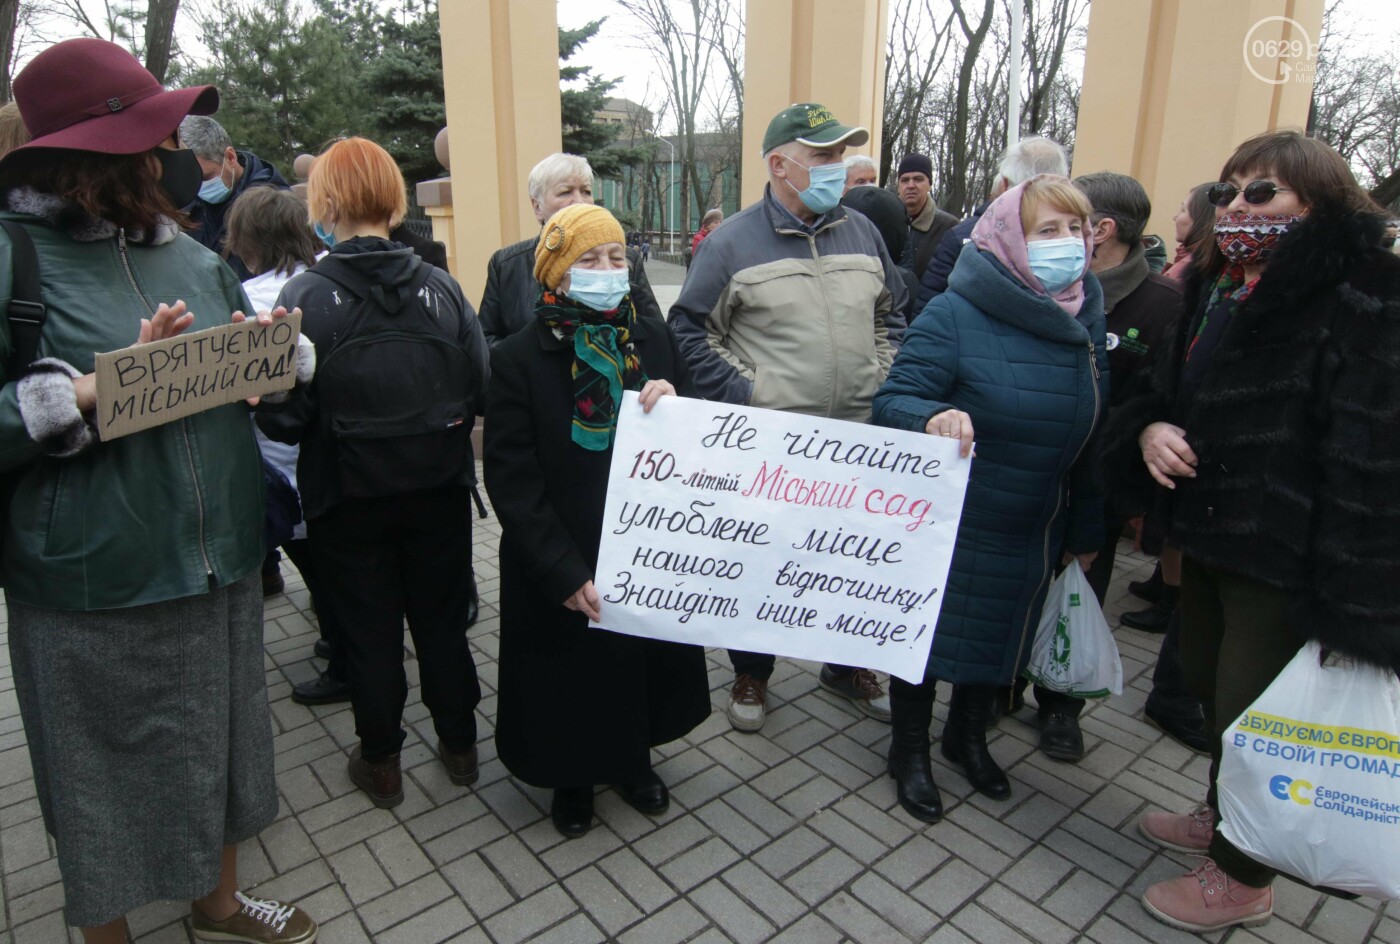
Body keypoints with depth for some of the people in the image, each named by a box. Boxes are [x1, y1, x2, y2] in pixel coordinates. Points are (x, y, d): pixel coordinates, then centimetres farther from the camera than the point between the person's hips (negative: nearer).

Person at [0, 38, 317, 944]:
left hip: (220, 563, 5)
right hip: (93, 588, -5)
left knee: (220, 746, 21)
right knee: (107, 776, 14)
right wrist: (100, 385, -24)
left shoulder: (188, 254, 6)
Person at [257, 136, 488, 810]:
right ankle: (458, 744, 34)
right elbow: (482, 388, -6)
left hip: (349, 498, -2)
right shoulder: (440, 287, -7)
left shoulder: (306, 296, -14)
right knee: (441, 620, 18)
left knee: (369, 631, 15)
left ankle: (380, 762, 32)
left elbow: (285, 418, -16)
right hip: (438, 486, 2)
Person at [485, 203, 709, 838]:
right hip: (561, 569, -3)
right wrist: (564, 573, -21)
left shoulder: (652, 340, 0)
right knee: (572, 673, 14)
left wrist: (673, 408, -19)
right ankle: (572, 778, 42)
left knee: (640, 660, 18)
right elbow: (512, 480, -14)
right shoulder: (519, 358, -11)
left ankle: (632, 759, 46)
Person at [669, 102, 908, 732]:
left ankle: (846, 665, 38)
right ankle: (751, 673, 31)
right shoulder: (733, 242, -7)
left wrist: (882, 380, 5)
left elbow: (891, 314, 17)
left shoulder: (862, 232, 7)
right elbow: (690, 327, -4)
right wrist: (743, 391, -12)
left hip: (858, 437, 5)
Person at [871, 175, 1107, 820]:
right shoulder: (955, 316, -18)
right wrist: (932, 418, -44)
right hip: (947, 526, -6)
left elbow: (1089, 435, 8)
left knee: (1001, 635, 21)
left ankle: (968, 736, 47)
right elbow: (892, 402, -21)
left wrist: (1086, 530, 11)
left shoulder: (1087, 320, 1)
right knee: (927, 632, 10)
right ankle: (909, 752, 34)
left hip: (1033, 535, 6)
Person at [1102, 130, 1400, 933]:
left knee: (1252, 715, 5)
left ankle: (1242, 879, 29)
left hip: (1284, 557, -8)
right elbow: (1176, 392, 19)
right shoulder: (1216, 288, 10)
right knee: (1209, 684, 21)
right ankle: (1224, 815, 46)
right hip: (1208, 534, 8)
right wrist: (1149, 429, -5)